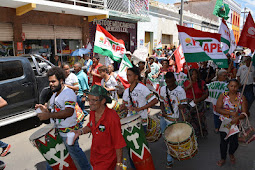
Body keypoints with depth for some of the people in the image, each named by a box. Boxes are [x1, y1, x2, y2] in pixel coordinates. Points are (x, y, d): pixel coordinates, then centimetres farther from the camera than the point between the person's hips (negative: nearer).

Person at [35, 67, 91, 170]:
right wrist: (45, 109, 0)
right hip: (55, 130, 8)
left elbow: (69, 112, -31)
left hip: (68, 132, -8)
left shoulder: (68, 93, -19)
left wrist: (48, 115, -32)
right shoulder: (54, 95, 11)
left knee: (74, 153, 9)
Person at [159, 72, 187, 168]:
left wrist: (181, 106, -35)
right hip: (163, 117, 5)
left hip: (173, 119, -5)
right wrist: (163, 111, -13)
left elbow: (183, 104, -11)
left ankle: (170, 160, 17)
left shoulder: (180, 91, -16)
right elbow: (161, 102, 5)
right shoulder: (163, 89, -2)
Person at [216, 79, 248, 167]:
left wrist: (237, 118, -32)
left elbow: (244, 112, -11)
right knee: (224, 141, 12)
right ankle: (223, 158, 37)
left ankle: (231, 153, 44)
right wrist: (231, 113, -23)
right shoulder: (223, 96, -7)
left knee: (234, 142, 7)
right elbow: (217, 109, -14)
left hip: (236, 124, 0)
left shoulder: (242, 98, -6)